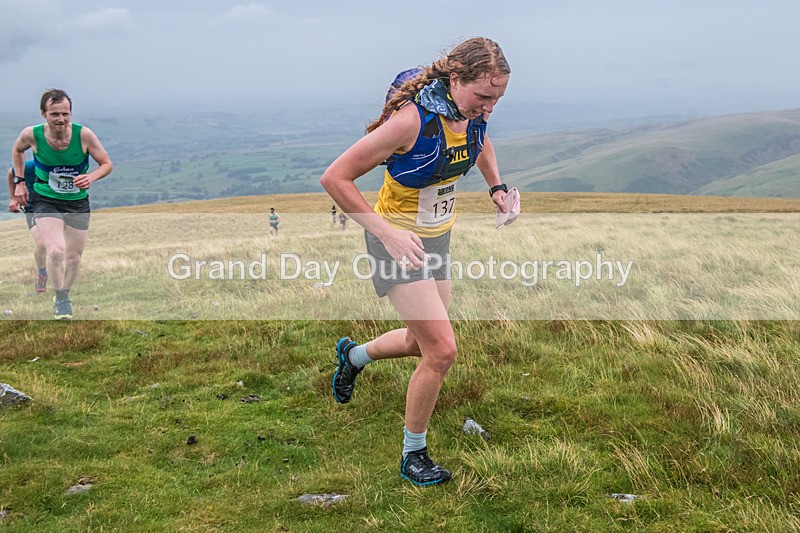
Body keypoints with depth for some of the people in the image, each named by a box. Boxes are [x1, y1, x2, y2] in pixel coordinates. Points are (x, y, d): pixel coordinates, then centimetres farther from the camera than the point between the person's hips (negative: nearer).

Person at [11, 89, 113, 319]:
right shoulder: (32, 134, -15)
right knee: (56, 251, -22)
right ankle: (61, 298, 0)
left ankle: (63, 295, 38)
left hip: (78, 203, 2)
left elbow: (107, 164, -7)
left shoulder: (83, 134, -19)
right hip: (45, 201, -1)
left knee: (74, 257, 11)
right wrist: (20, 182, 4)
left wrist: (90, 177, -26)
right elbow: (17, 150, 9)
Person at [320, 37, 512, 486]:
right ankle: (414, 455, 8)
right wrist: (388, 233, -30)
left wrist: (497, 186, 4)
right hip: (398, 239, -8)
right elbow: (335, 178, -26)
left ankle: (355, 355, 49)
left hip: (438, 238, 8)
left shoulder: (474, 109, -8)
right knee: (442, 350, -13)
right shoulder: (412, 119, -30)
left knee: (423, 343, 19)